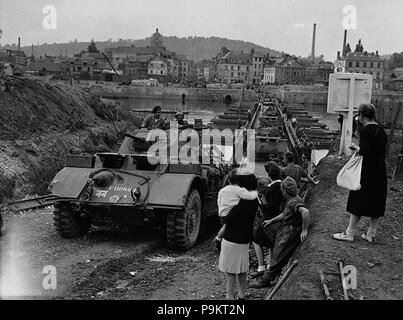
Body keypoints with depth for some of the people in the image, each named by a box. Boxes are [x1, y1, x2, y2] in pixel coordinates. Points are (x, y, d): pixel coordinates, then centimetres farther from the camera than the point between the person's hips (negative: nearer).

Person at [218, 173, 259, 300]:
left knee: (230, 270, 4)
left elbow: (227, 219, -25)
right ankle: (241, 295, 31)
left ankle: (230, 296, 12)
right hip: (245, 238, 9)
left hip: (232, 239, -9)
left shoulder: (243, 202, -26)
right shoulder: (254, 200, 2)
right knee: (242, 269, 20)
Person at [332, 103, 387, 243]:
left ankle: (350, 233, 9)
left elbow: (365, 152, -23)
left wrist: (357, 148, -3)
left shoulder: (365, 130, -15)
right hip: (381, 172, 8)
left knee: (358, 203, 1)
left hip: (367, 173, -8)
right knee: (376, 204, 12)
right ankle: (371, 234, 21)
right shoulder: (381, 130, 9)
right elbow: (382, 152, 13)